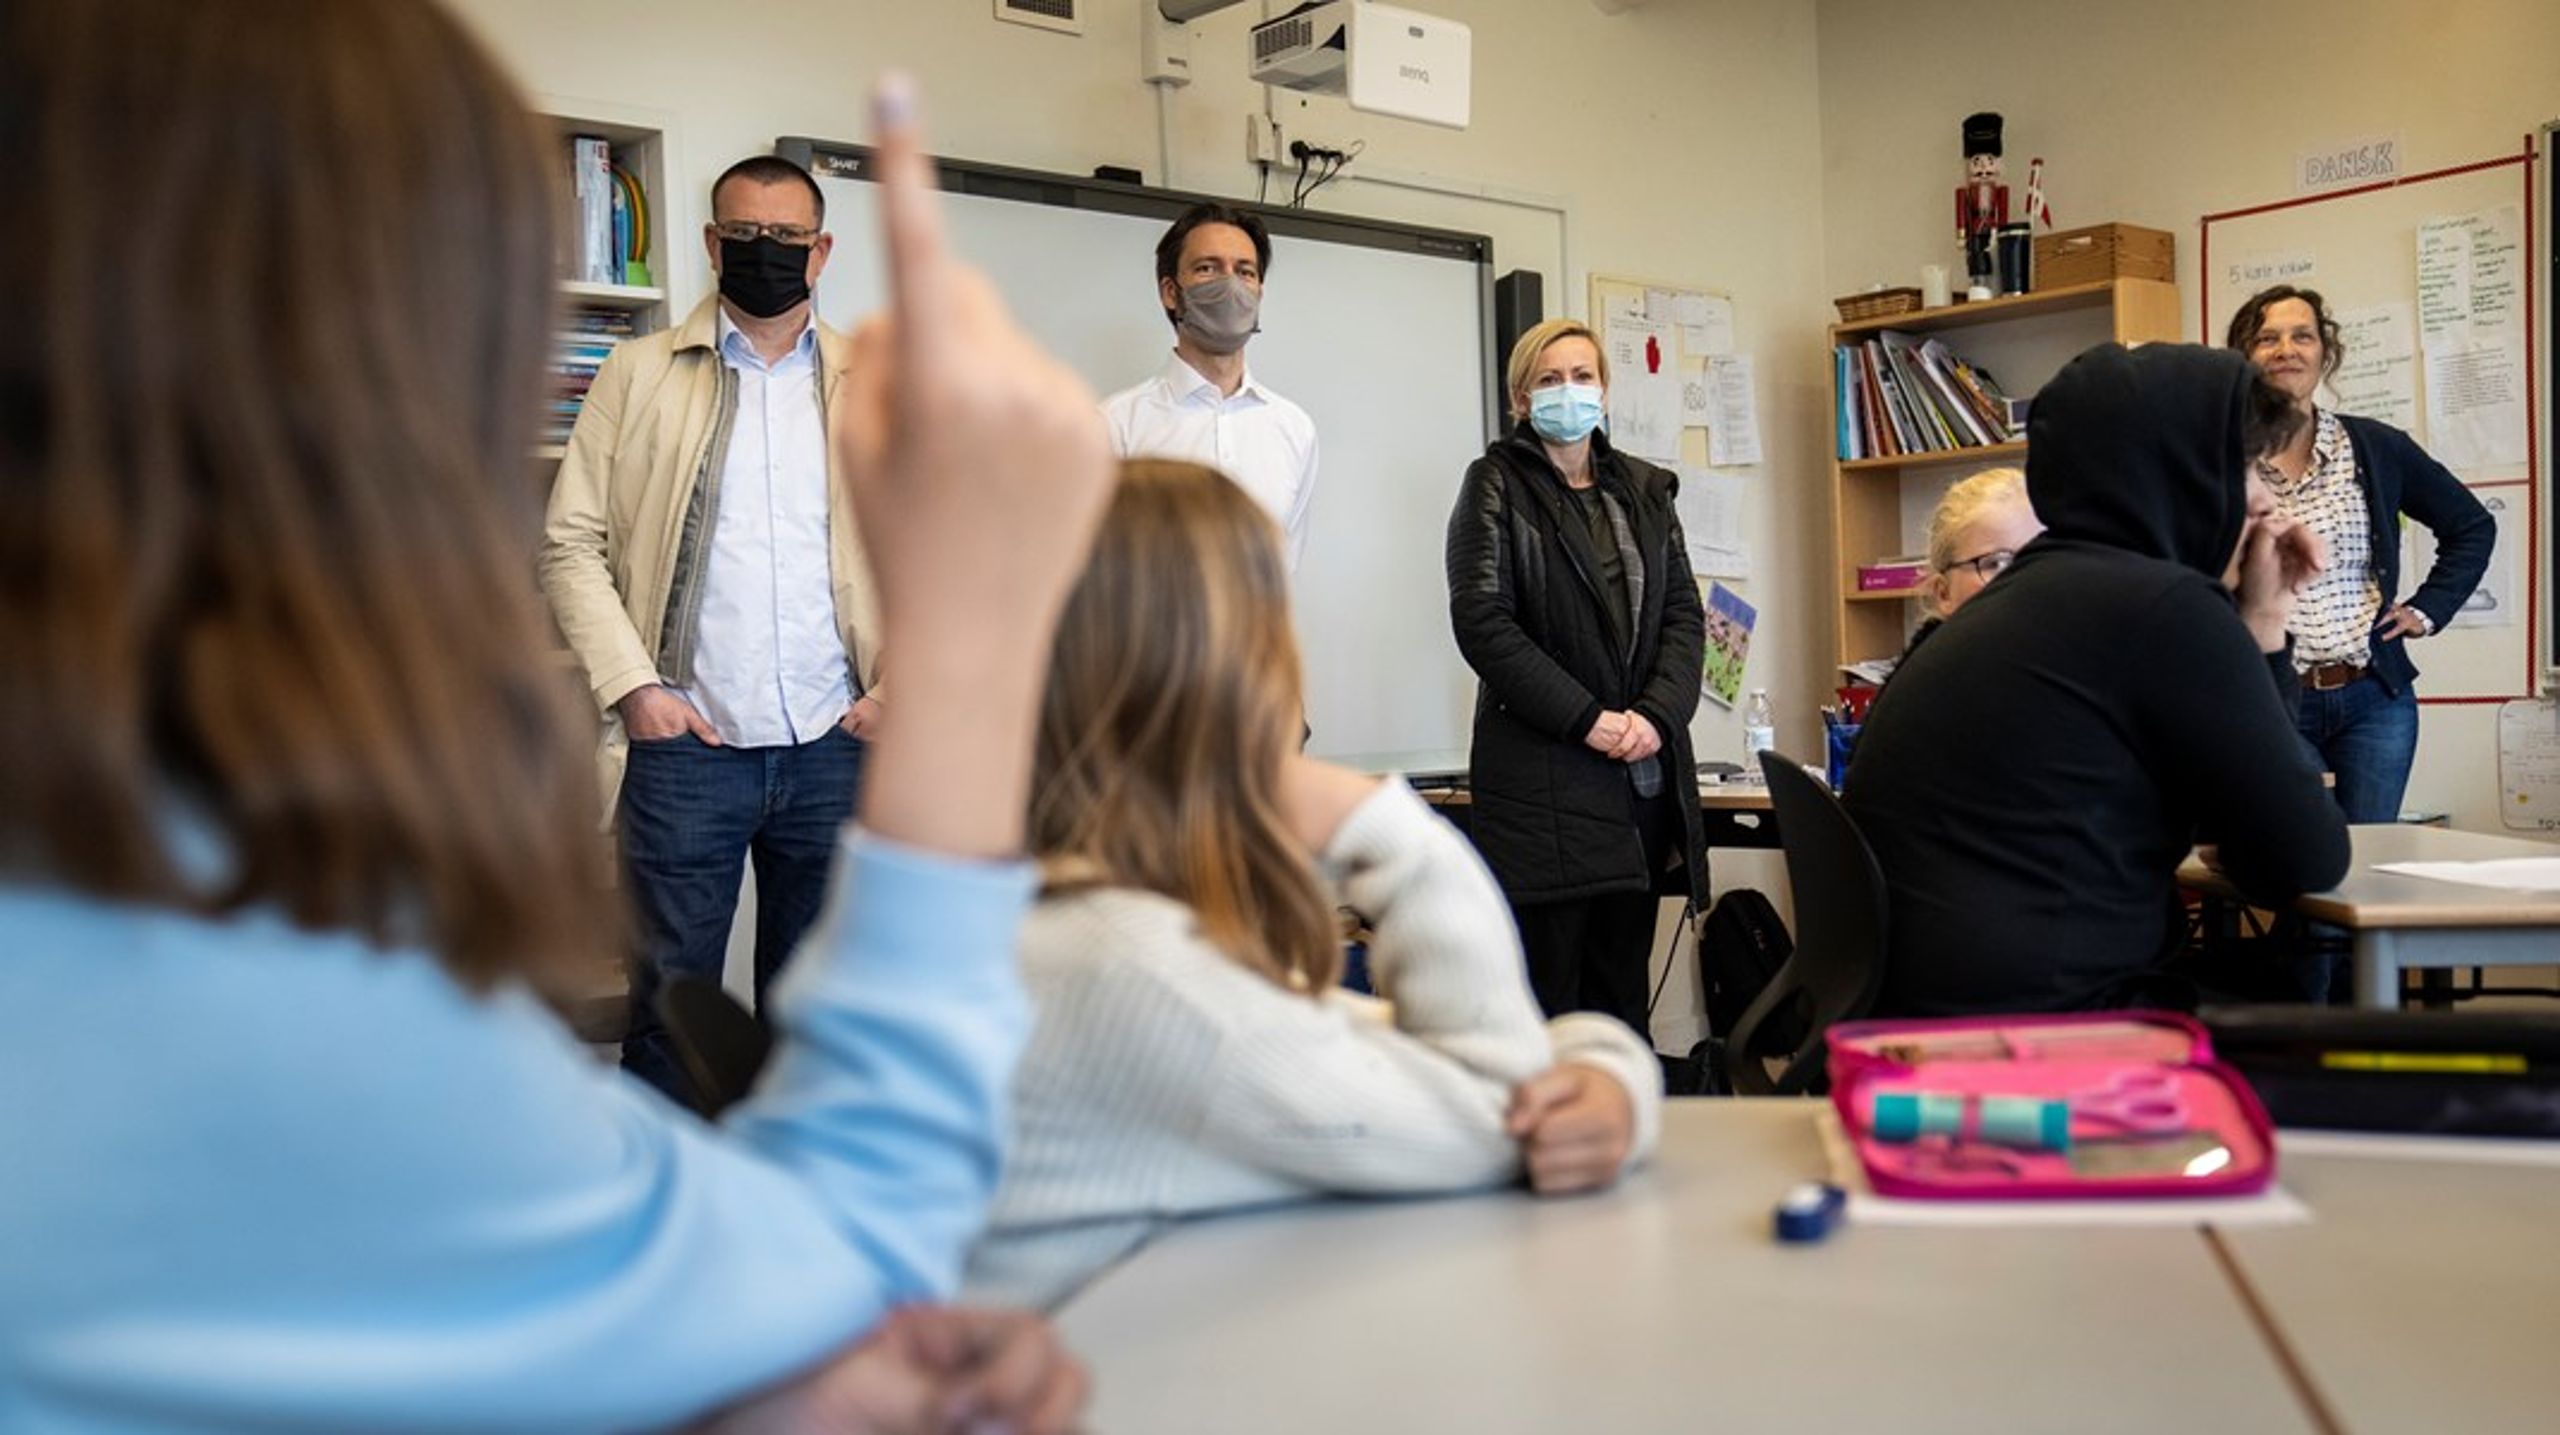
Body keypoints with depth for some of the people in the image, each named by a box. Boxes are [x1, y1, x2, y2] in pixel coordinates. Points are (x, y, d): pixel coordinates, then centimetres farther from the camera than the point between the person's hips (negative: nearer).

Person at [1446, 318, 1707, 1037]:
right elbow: (1481, 621, -8)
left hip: (1645, 773, 5)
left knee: (1622, 988, 9)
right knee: (1546, 986, -4)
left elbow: (1684, 614, 11)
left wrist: (1656, 714, -7)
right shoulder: (1496, 486, 2)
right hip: (1543, 775, -5)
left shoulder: (1645, 489, 16)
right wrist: (1587, 720, -14)